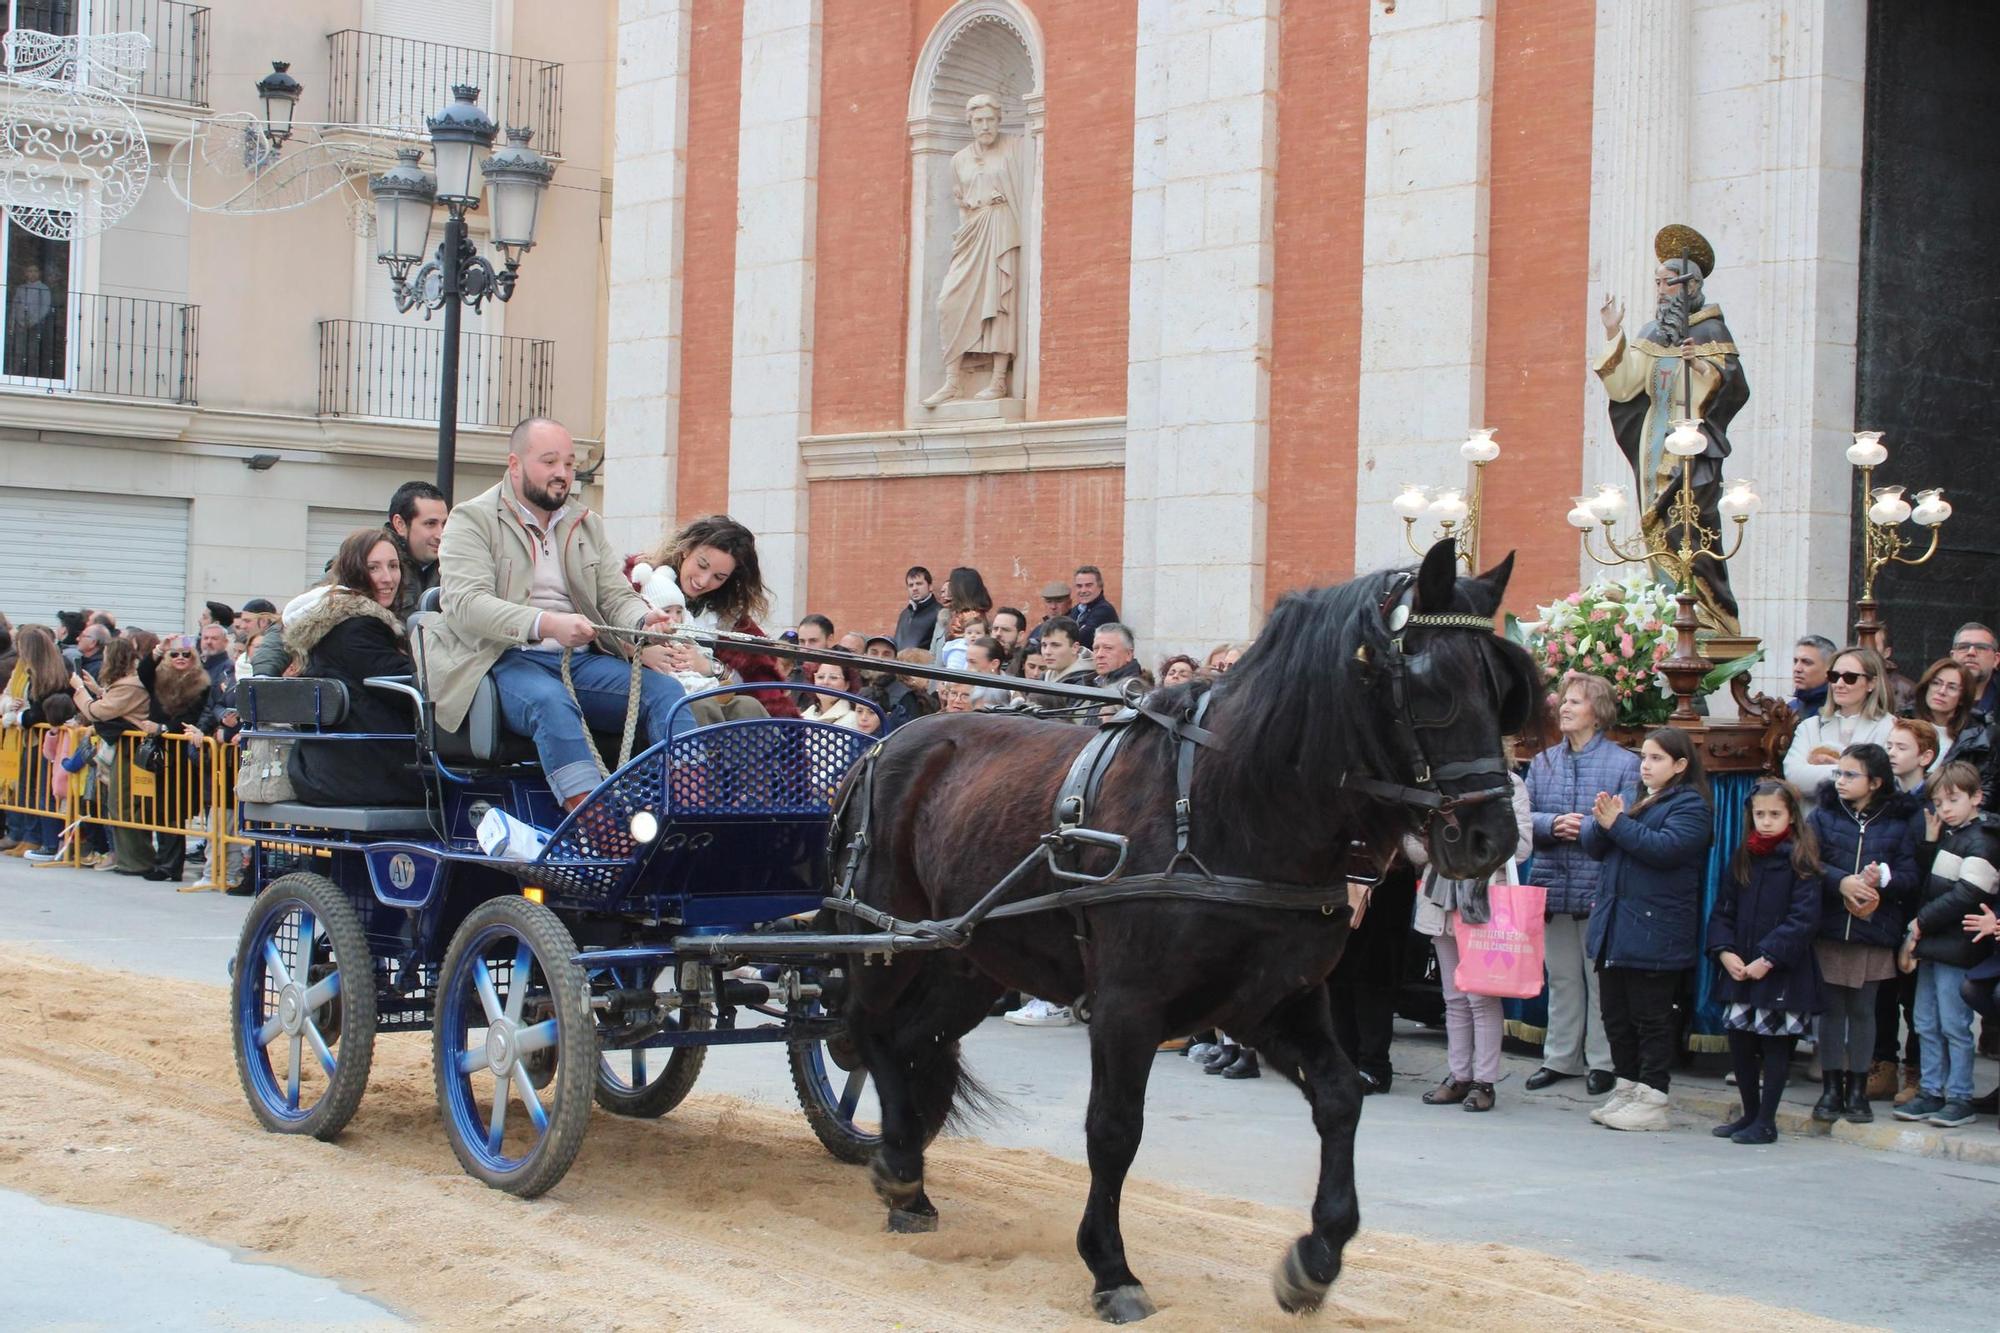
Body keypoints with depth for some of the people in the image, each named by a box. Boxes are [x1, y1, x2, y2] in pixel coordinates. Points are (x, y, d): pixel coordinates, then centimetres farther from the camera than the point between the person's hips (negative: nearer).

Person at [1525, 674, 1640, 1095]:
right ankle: (1560, 1057, 20)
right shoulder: (1544, 762, 12)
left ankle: (1601, 1061, 11)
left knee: (1602, 979, 2)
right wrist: (1552, 825, -12)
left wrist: (1589, 828, -19)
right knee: (1561, 978, 12)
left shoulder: (1624, 763, -3)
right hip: (1554, 885, 4)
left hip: (1601, 886, -4)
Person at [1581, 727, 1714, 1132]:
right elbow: (1593, 845, 12)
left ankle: (1652, 1101, 2)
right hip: (1613, 927, 8)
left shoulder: (1690, 806, -5)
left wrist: (1617, 824, -17)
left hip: (1653, 933, -8)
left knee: (1650, 1018, -3)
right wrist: (1601, 821, -9)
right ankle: (1626, 1090, 21)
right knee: (1616, 1015, 12)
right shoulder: (1632, 798, 18)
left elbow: (1665, 848, -21)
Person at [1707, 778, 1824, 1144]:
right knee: (1739, 1040, 8)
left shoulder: (1800, 861, -5)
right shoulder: (1743, 859, 11)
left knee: (1775, 1043, 0)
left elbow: (1804, 918, -12)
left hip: (1782, 973, -5)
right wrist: (1724, 951, -5)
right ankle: (1750, 1114, 22)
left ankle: (1766, 1121, 7)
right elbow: (1723, 909, 12)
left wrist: (1768, 958, -17)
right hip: (1740, 969, 5)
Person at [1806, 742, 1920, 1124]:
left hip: (1874, 934, 0)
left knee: (1863, 1010, 7)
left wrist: (1882, 879, -20)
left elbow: (1910, 878, -1)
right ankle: (1831, 1087, 13)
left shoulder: (1897, 823, 3)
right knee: (1831, 1008, 5)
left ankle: (1857, 1088, 17)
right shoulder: (1822, 816, 3)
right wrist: (1842, 882, -21)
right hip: (1828, 930, 0)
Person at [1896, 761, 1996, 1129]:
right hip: (1931, 946, 9)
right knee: (1927, 1025, 11)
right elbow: (1925, 884, 17)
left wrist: (1922, 922, -13)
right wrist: (1929, 843, 6)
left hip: (1956, 949, -9)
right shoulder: (1945, 836, 16)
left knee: (1954, 1026, -4)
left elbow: (1965, 896, -19)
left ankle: (1959, 1098, 2)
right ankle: (1931, 1092, 18)